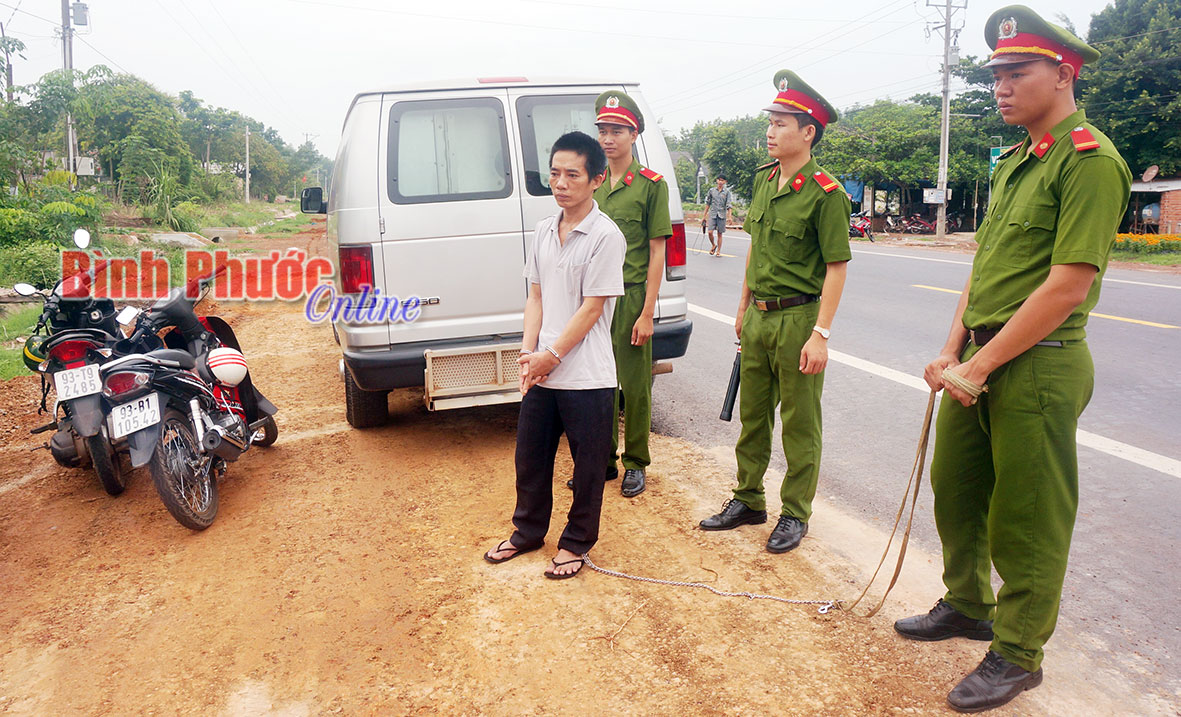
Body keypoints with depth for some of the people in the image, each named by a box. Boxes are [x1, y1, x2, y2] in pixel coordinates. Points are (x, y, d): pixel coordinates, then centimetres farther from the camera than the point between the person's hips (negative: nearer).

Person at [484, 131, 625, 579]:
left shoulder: (605, 236, -13)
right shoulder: (544, 231, 7)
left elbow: (592, 309, -15)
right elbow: (536, 296, 9)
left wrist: (552, 356, -13)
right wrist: (528, 351, -3)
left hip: (586, 377, -6)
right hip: (540, 372, 7)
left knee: (588, 464, 9)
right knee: (530, 455, 18)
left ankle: (576, 543, 28)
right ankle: (528, 531, 38)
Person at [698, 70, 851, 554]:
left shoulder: (824, 193, -13)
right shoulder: (763, 179, 9)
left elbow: (836, 267, -15)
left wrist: (820, 334, -19)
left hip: (797, 319, -7)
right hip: (758, 317, 7)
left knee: (799, 423, 5)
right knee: (752, 414, 15)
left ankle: (795, 514, 19)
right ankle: (748, 500, 29)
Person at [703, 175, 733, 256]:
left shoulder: (727, 192, 2)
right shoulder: (712, 190, 7)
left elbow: (729, 205, -3)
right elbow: (708, 204, 12)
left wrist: (729, 217, -14)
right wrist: (704, 216, 11)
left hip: (722, 215, -1)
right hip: (712, 214, 1)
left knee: (720, 234, 3)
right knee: (710, 232, -11)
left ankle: (718, 251, 13)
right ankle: (713, 245, 16)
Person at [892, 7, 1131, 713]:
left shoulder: (1089, 159, -14)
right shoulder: (1013, 163, 15)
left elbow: (1067, 289, -21)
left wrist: (979, 367, -18)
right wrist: (953, 350, 6)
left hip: (1037, 366, -9)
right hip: (980, 361, 9)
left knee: (1025, 520, 4)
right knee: (954, 488, 19)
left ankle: (1017, 655, 22)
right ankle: (968, 605, 40)